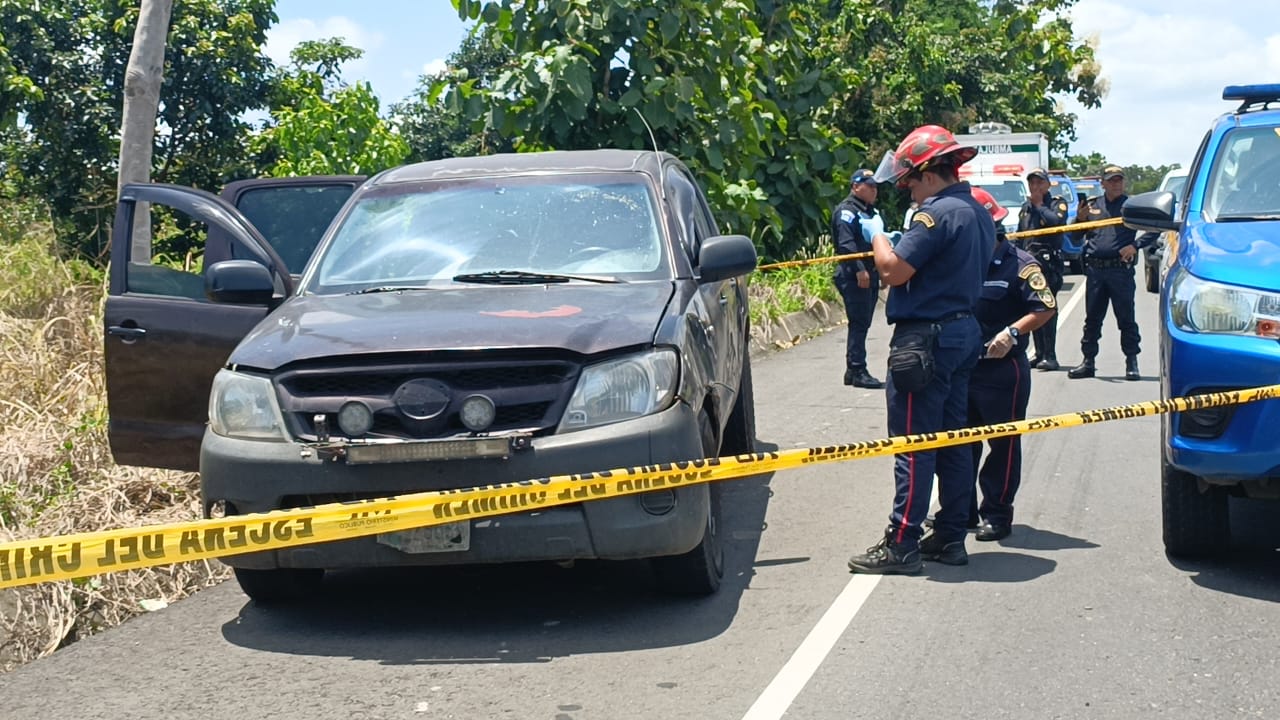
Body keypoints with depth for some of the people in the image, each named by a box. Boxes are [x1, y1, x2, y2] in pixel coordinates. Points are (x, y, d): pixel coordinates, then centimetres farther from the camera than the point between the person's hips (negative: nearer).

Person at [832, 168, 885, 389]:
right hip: (854, 276, -9)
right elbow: (846, 243, -18)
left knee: (862, 324, 10)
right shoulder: (846, 210, -8)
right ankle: (857, 371, -9)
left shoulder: (872, 211, 23)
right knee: (859, 323, -10)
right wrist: (859, 269, -25)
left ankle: (853, 370, 16)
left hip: (870, 274, 9)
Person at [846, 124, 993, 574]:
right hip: (962, 333, 10)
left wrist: (878, 237, -2)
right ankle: (950, 537, 20)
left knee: (913, 444, -6)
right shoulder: (978, 213, 13)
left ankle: (901, 545, -1)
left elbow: (893, 270, -21)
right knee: (952, 439, 13)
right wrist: (897, 248, 17)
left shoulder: (938, 212, -18)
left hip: (926, 337, -10)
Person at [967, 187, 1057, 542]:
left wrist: (1012, 332, -23)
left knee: (1003, 444, 2)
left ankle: (997, 515, 10)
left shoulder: (1018, 264, -9)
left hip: (1003, 369, -6)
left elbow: (1046, 307, -12)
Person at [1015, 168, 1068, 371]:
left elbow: (1057, 221, -19)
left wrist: (1040, 206, -8)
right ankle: (1040, 354, 13)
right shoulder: (1025, 208, 20)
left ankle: (1050, 356, -13)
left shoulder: (1057, 203, 2)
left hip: (1049, 262, -6)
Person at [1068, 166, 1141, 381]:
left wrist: (1135, 246, -16)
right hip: (1095, 269, 4)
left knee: (1126, 318, -1)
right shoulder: (1092, 205, 13)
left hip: (1121, 269, -4)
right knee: (1092, 318, 8)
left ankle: (1132, 363, 5)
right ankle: (1088, 361, 14)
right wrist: (1080, 218, -4)